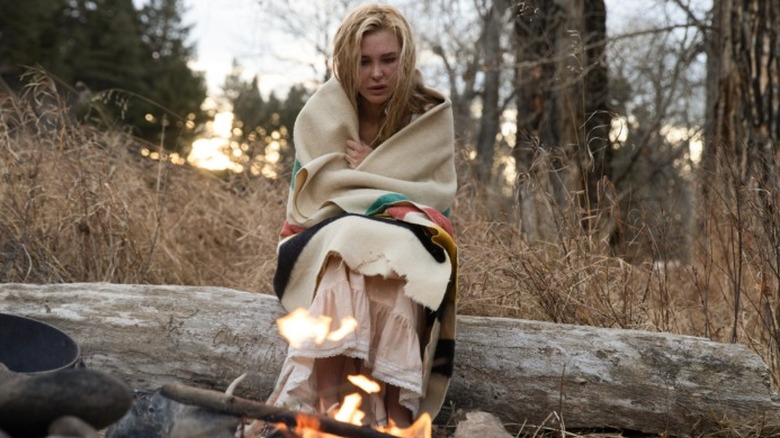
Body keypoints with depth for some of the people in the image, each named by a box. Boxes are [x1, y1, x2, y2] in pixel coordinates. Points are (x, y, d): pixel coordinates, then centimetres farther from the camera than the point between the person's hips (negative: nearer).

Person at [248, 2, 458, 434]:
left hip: (407, 250, 0)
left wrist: (363, 173, -7)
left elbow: (437, 200, -3)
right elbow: (312, 198, -4)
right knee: (344, 251, -35)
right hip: (326, 242, 0)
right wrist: (389, 194, -13)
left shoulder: (431, 116, 2)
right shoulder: (321, 115, 2)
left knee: (391, 259, -35)